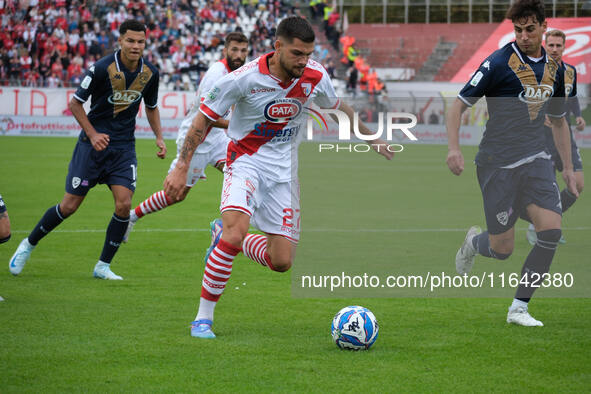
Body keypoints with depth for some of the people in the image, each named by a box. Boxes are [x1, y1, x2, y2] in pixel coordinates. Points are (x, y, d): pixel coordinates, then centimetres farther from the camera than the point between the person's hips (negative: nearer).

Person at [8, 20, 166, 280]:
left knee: (124, 204, -13)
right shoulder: (102, 68, -16)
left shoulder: (150, 73, -1)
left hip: (124, 146, 3)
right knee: (70, 205, -3)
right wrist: (93, 134, -15)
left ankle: (103, 266, 2)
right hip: (93, 142, -3)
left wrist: (159, 137, 6)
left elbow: (151, 107, 18)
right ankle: (28, 245, 20)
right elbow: (75, 103, -7)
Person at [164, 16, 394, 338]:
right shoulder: (245, 79, -21)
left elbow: (337, 107, 14)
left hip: (283, 168, 4)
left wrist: (371, 139, 22)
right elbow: (204, 119, -11)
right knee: (235, 234, -30)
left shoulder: (315, 77, -9)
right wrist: (181, 168, -15)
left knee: (281, 262, -1)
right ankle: (203, 318, -16)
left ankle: (223, 234, 28)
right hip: (246, 161, -4)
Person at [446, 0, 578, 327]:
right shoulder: (499, 63, -10)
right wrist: (454, 148, -20)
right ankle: (473, 242, 37)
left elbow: (559, 121, 22)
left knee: (551, 230, -15)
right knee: (502, 249, -2)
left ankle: (518, 309, -2)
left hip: (536, 159, 5)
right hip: (498, 163, -5)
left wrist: (568, 167, 17)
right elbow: (459, 104, -8)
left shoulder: (554, 69, 9)